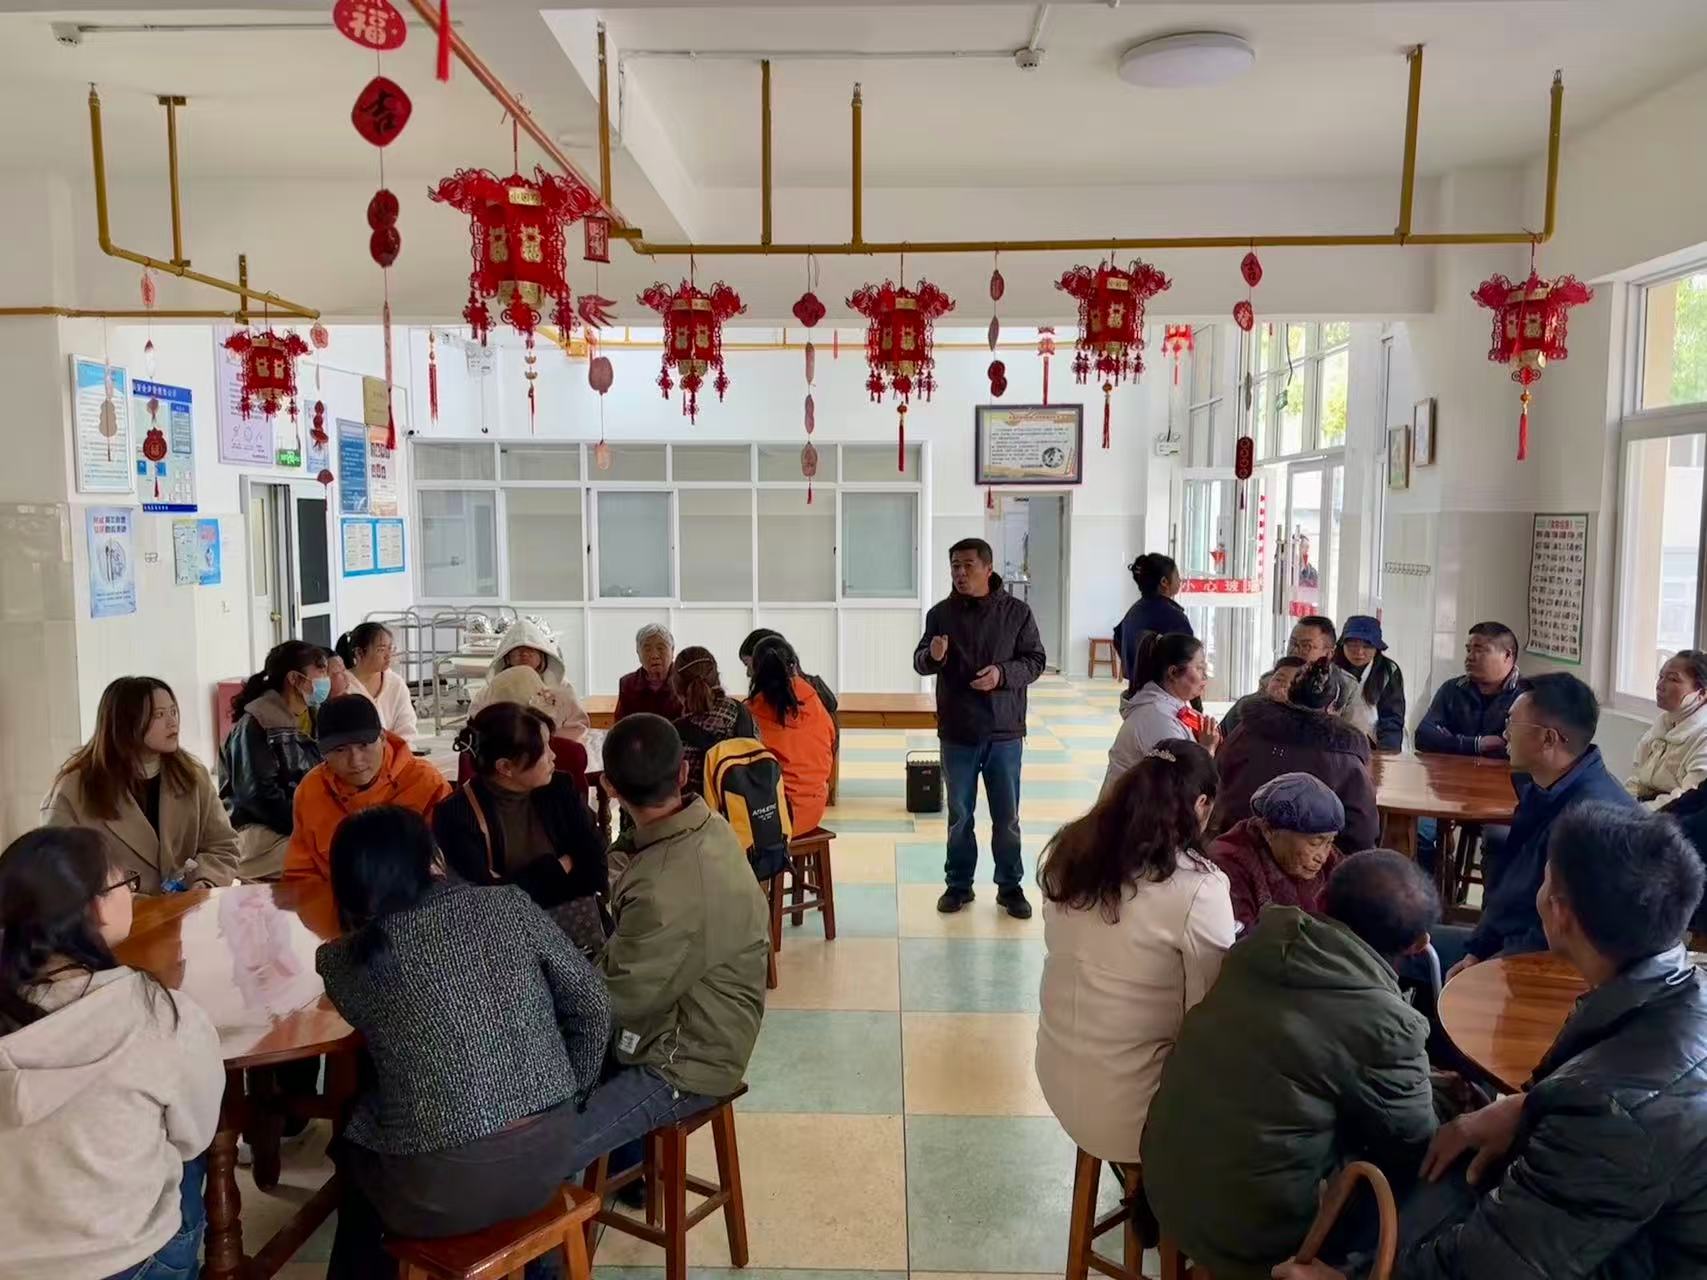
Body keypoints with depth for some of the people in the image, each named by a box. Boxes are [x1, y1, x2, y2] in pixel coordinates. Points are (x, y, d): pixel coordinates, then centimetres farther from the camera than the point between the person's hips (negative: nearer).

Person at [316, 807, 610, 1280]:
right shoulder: (509, 905, -4)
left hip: (442, 1190, -3)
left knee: (352, 1141, 28)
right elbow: (592, 1006, 2)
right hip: (549, 1155, 3)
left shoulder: (344, 961, -7)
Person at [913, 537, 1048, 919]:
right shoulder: (940, 613, 1)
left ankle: (1010, 886, 21)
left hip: (1004, 732, -1)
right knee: (959, 815, 11)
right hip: (957, 733, 1)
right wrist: (932, 656, -22)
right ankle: (958, 884, 24)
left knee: (1007, 816, 8)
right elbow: (919, 662, 2)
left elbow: (1035, 661, -2)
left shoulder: (1017, 611, -3)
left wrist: (1003, 673, -20)